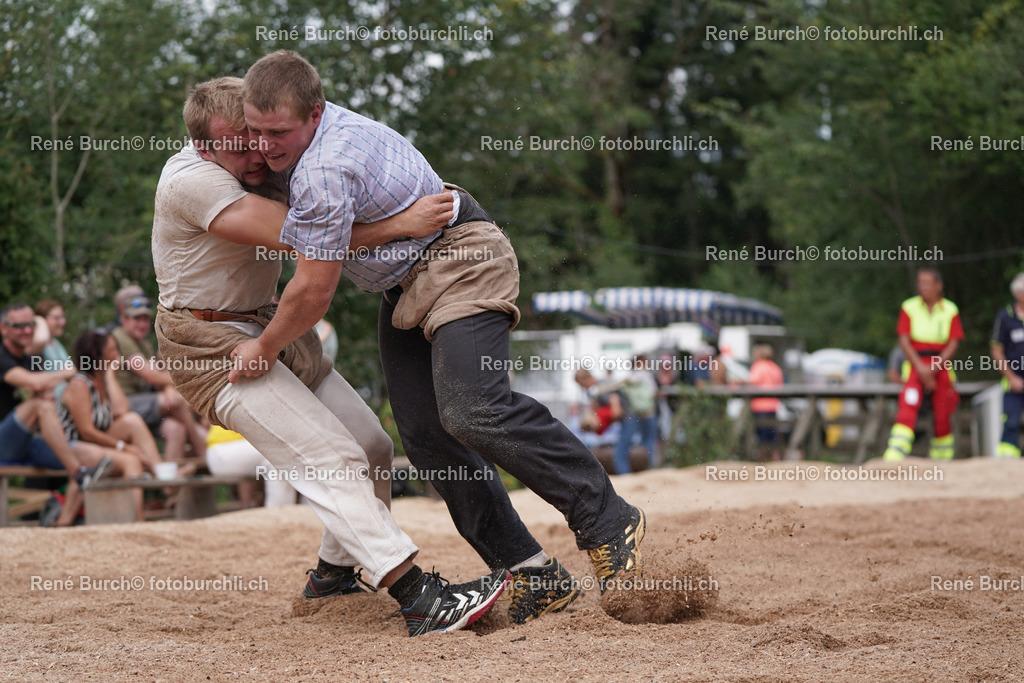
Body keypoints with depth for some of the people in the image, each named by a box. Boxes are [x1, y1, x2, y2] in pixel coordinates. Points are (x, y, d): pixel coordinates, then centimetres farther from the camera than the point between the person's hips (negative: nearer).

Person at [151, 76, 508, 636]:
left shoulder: (257, 162, 0)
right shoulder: (192, 180, -25)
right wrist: (398, 225, -32)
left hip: (270, 327, 9)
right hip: (213, 347, -9)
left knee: (371, 447, 12)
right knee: (332, 459, -21)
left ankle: (333, 572, 31)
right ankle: (420, 599, -30)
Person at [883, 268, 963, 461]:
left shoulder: (950, 310, 3)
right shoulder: (909, 307, 2)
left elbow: (953, 344, -1)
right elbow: (904, 340, -3)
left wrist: (933, 367, -12)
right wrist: (920, 367, -14)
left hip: (941, 367, 1)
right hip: (916, 366, -1)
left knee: (942, 416, 2)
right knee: (908, 406, -19)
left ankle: (941, 459, 18)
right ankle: (893, 458, -27)